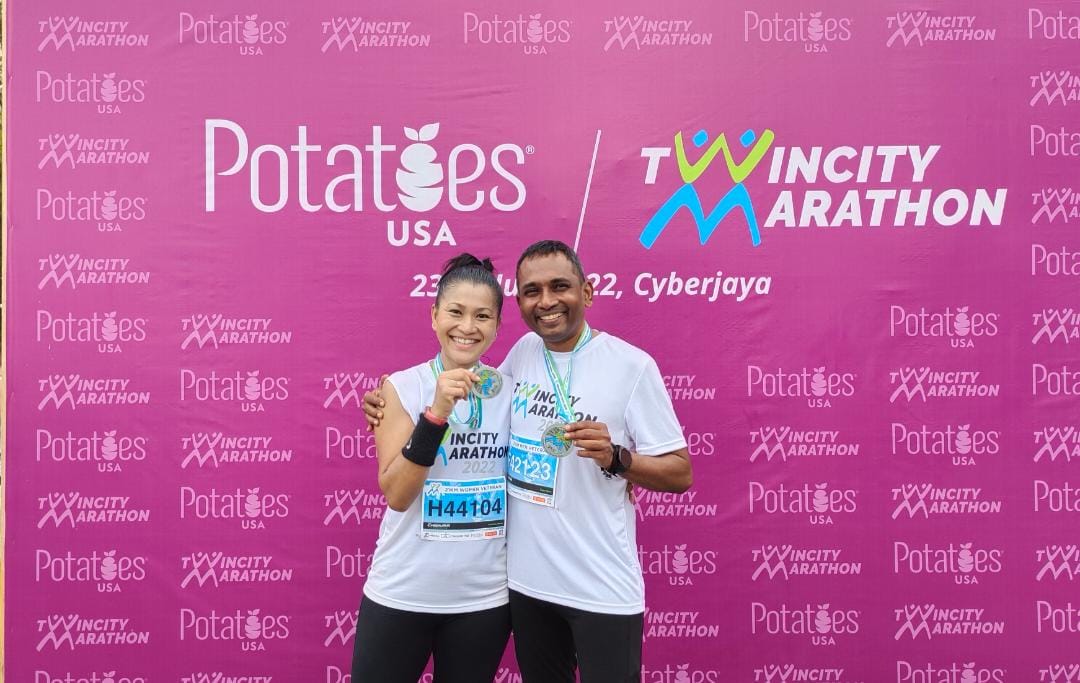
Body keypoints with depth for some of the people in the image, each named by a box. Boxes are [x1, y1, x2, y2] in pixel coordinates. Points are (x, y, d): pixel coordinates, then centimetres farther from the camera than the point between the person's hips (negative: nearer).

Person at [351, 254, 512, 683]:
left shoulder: (511, 390, -1)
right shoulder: (401, 387, -7)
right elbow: (396, 494, -14)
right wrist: (436, 412, -25)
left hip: (485, 597, 2)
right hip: (402, 594, -2)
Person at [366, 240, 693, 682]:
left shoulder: (631, 365, -11)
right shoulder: (522, 352, 3)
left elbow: (680, 473, -7)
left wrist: (615, 457, -24)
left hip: (602, 589, -5)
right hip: (526, 579, 5)